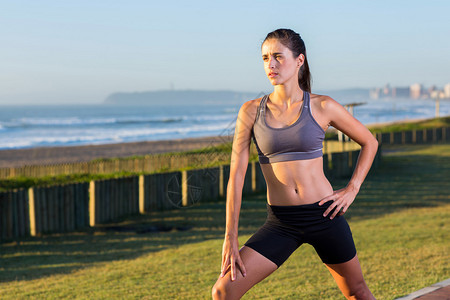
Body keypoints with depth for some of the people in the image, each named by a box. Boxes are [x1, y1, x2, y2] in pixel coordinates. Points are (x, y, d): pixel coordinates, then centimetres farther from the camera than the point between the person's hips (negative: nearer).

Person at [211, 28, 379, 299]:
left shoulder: (322, 107, -3)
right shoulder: (251, 111, -1)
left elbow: (369, 142, 12)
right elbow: (236, 174, -4)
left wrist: (352, 190, 1)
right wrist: (230, 238, -8)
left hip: (323, 215, -1)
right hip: (280, 223, 1)